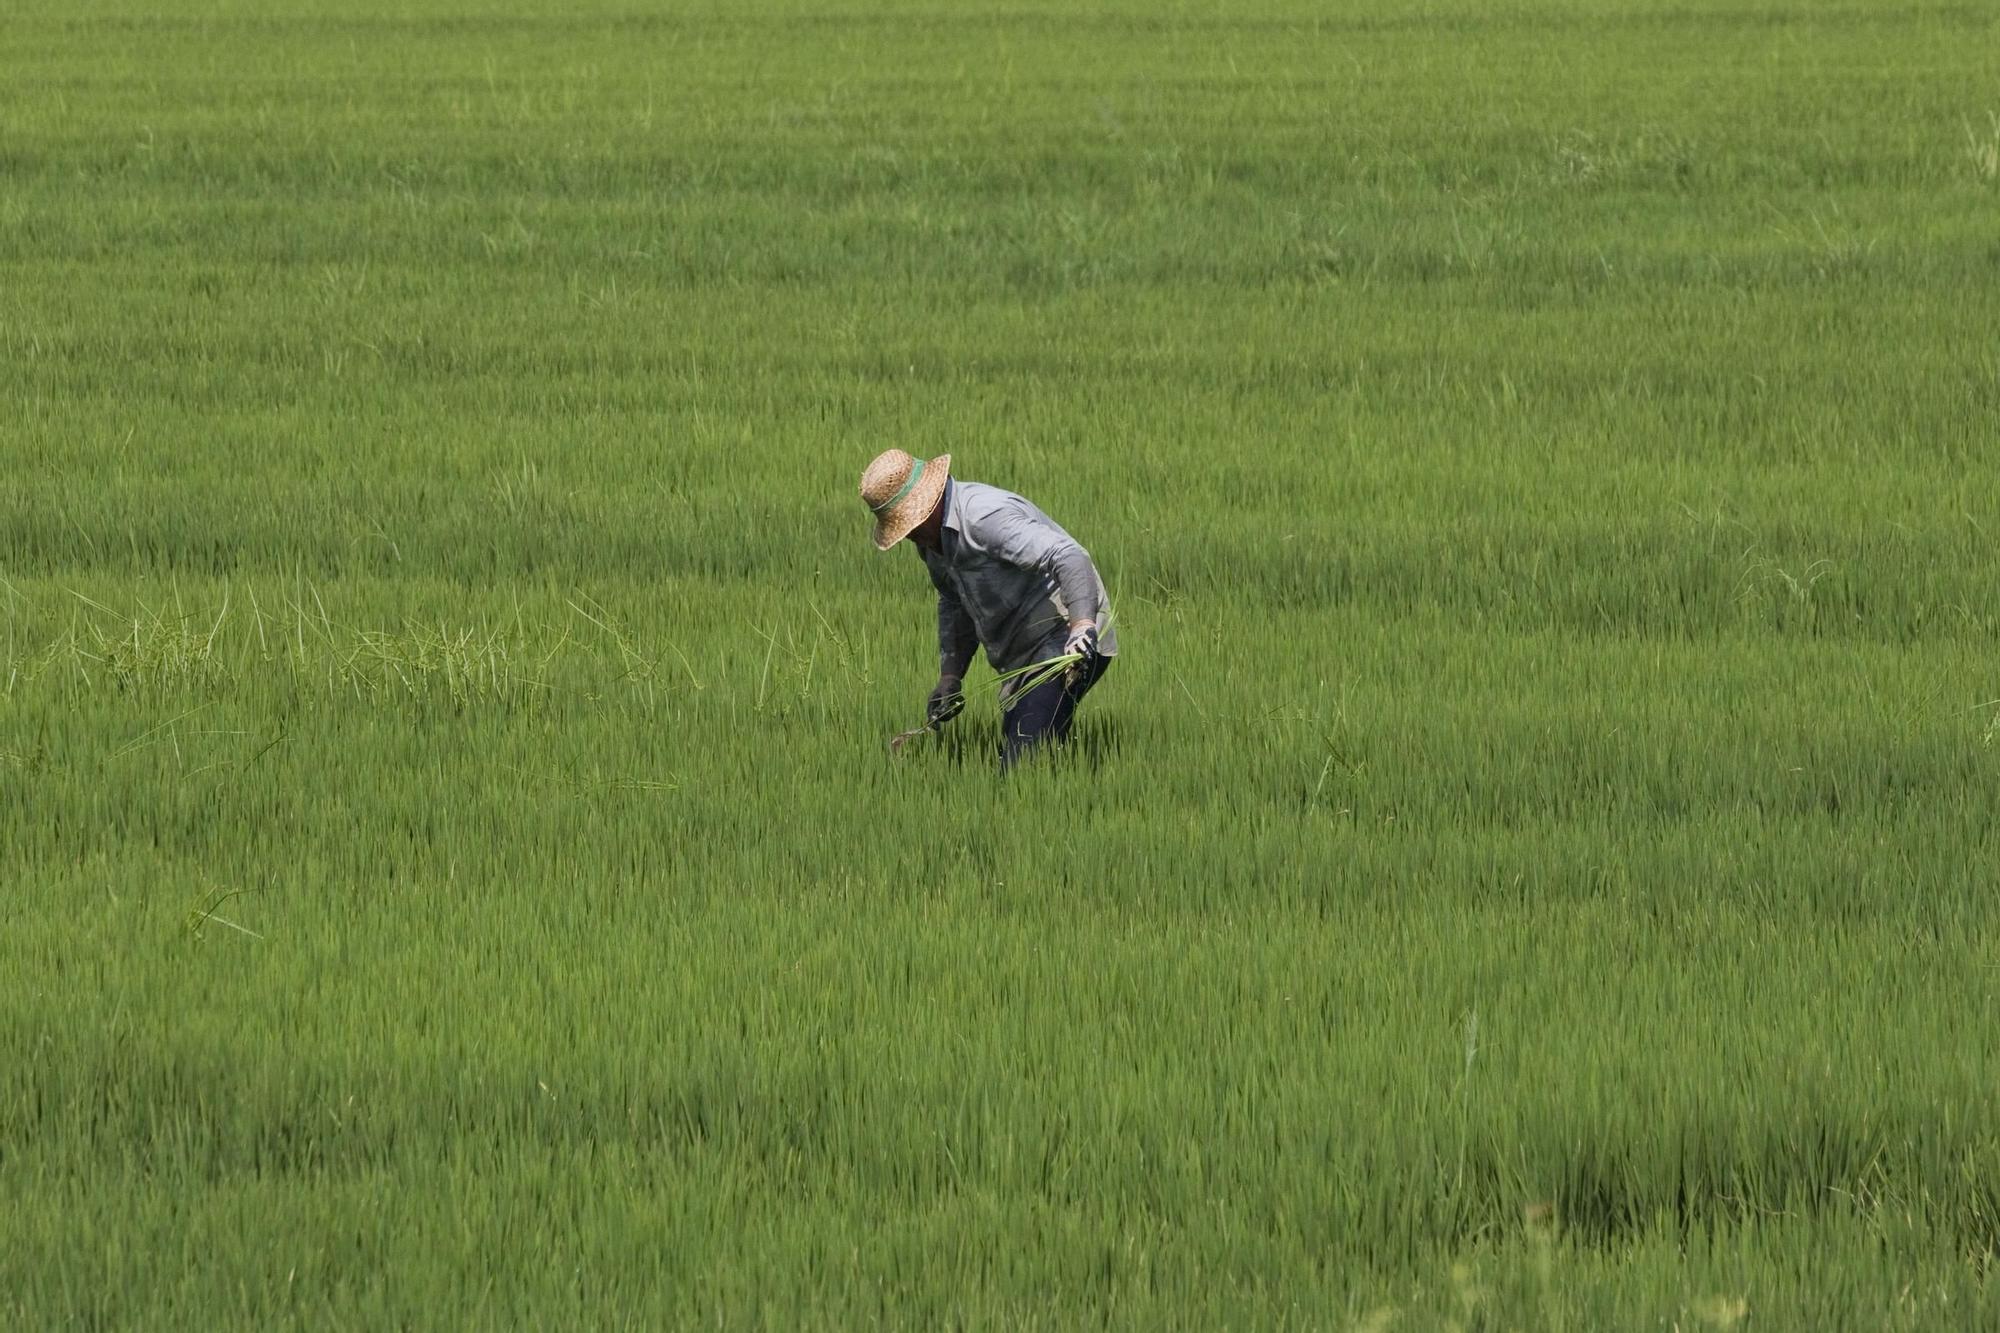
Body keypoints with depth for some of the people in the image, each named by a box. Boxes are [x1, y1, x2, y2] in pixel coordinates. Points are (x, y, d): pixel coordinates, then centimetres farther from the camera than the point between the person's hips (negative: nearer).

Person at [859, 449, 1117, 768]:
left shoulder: (983, 517, -22)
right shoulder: (932, 537, 11)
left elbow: (1068, 557, -33)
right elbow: (954, 606, 28)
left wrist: (1083, 625, -45)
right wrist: (950, 677, 20)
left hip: (1061, 642, -11)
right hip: (1023, 657, 11)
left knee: (1024, 762, -23)